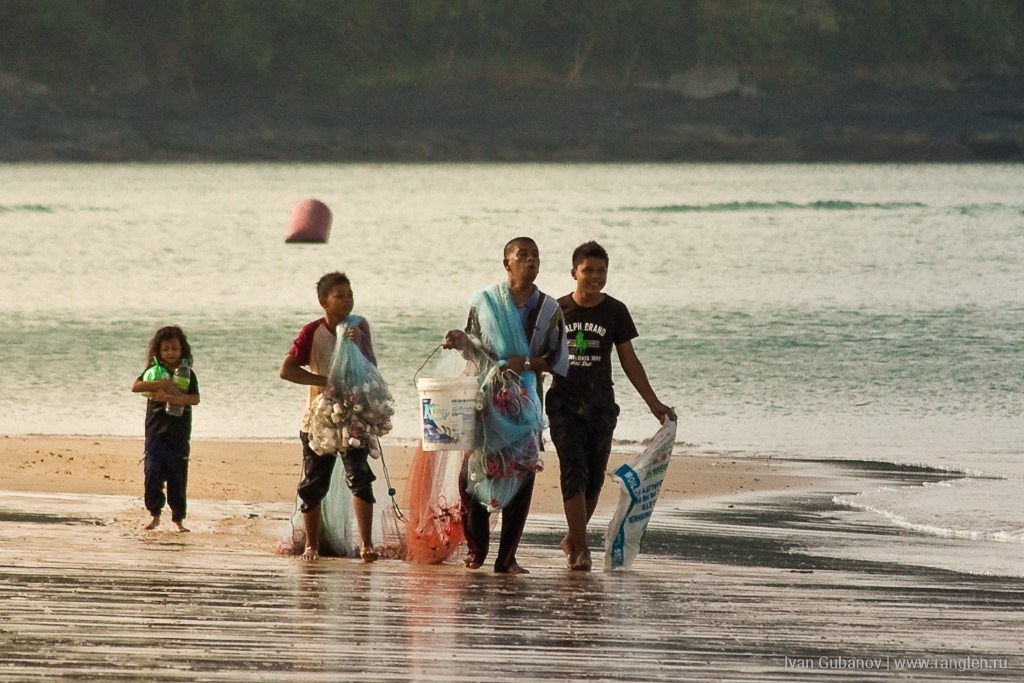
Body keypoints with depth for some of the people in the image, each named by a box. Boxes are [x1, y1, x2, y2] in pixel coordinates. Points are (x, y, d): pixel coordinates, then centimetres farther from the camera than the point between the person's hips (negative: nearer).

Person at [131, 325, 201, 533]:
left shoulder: (187, 374, 5)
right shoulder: (154, 370, 7)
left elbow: (195, 399, -9)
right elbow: (135, 386, -9)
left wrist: (168, 397, -22)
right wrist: (162, 384, -20)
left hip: (179, 435, 0)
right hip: (156, 432, 0)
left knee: (178, 477, 3)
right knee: (153, 474, -9)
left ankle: (178, 518, 12)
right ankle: (155, 515, 7)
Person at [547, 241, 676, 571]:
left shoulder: (615, 311, 3)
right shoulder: (557, 310, 3)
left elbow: (629, 360, 7)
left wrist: (654, 403, 4)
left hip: (600, 405, 1)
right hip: (564, 403, -1)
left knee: (594, 478, 3)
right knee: (573, 472, -13)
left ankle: (573, 539, 22)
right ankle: (580, 548, -15)